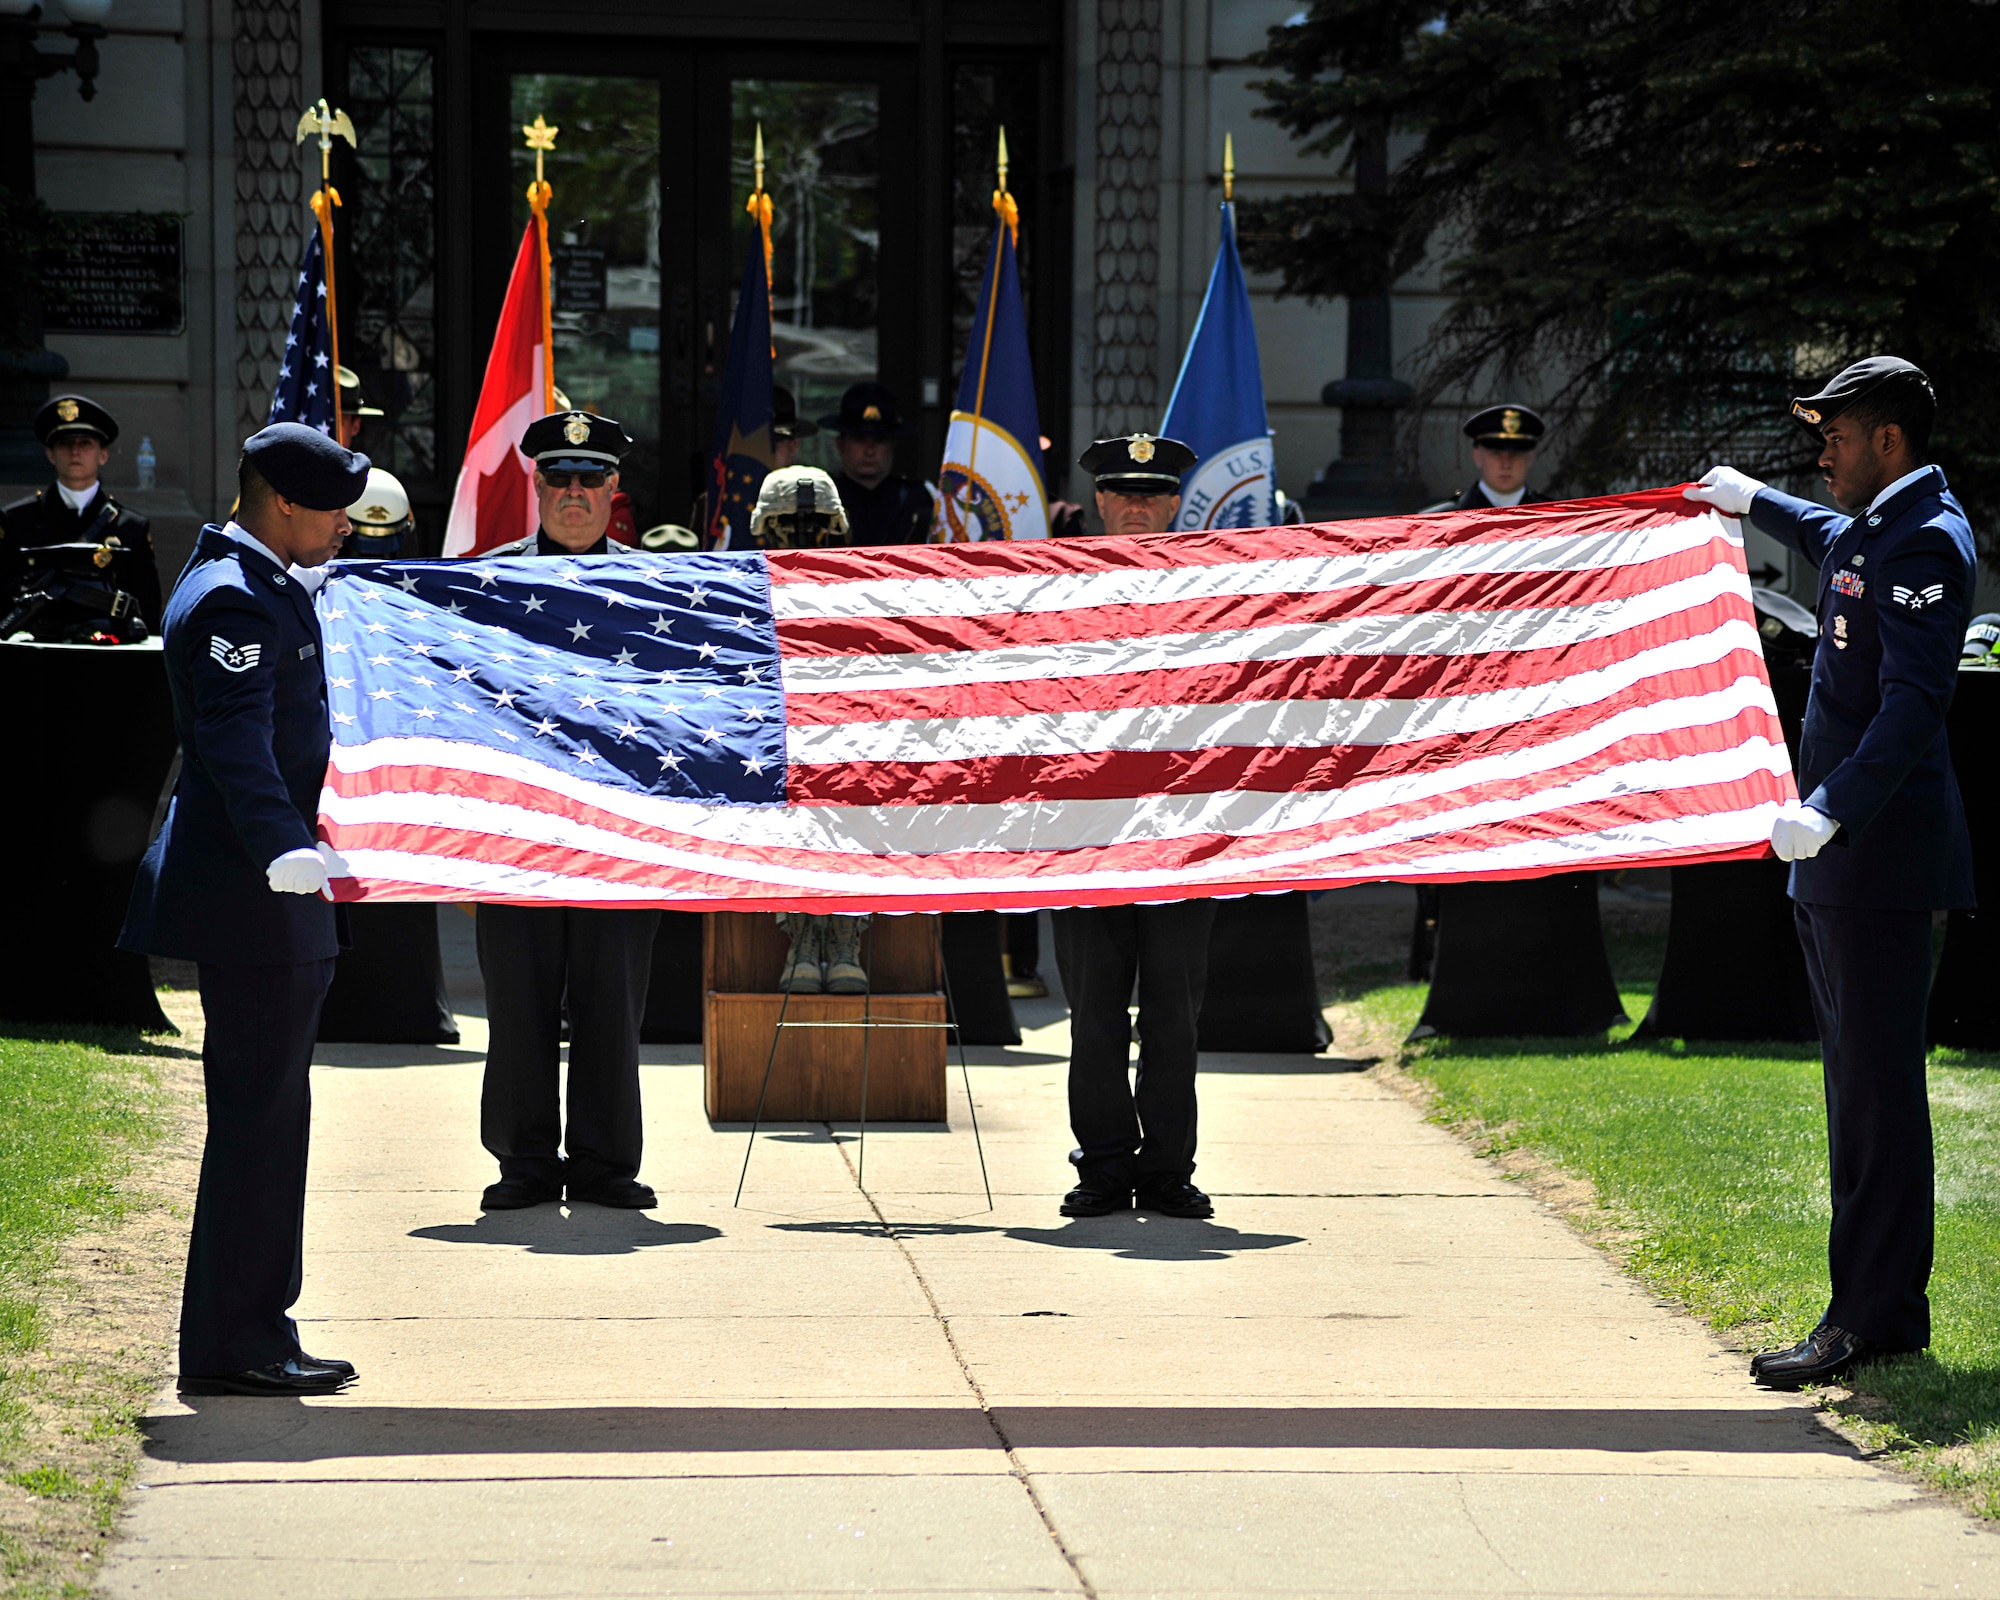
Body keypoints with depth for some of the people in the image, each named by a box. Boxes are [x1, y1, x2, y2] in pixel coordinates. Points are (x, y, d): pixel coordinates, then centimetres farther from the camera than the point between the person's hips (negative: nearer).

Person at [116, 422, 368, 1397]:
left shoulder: (266, 586, 15)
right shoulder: (232, 601, -18)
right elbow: (236, 740, -31)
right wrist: (284, 848, -43)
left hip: (261, 893, 11)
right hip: (249, 902, -11)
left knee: (264, 1115, 15)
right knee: (260, 1114, -8)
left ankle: (248, 1337, 21)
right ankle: (231, 1348, -5)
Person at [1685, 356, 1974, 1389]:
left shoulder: (1926, 540, -15)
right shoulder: (1874, 532, 17)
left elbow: (1917, 699, -24)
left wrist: (1833, 812, -29)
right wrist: (1754, 503, 57)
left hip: (1880, 849, -11)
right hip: (1841, 856, 11)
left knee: (1876, 1082, -10)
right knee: (1859, 1077, 11)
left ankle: (1873, 1315, -10)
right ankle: (1878, 1305, 15)